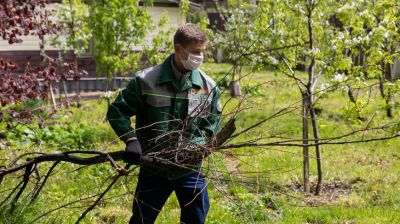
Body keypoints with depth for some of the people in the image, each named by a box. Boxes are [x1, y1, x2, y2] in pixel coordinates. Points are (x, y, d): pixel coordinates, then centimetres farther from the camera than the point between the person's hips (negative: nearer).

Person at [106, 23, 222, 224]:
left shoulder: (208, 86, -4)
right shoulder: (146, 81, -12)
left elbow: (213, 126, 4)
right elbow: (117, 111, -5)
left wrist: (194, 146, -13)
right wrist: (131, 140, -19)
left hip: (190, 170, 2)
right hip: (154, 169, -2)